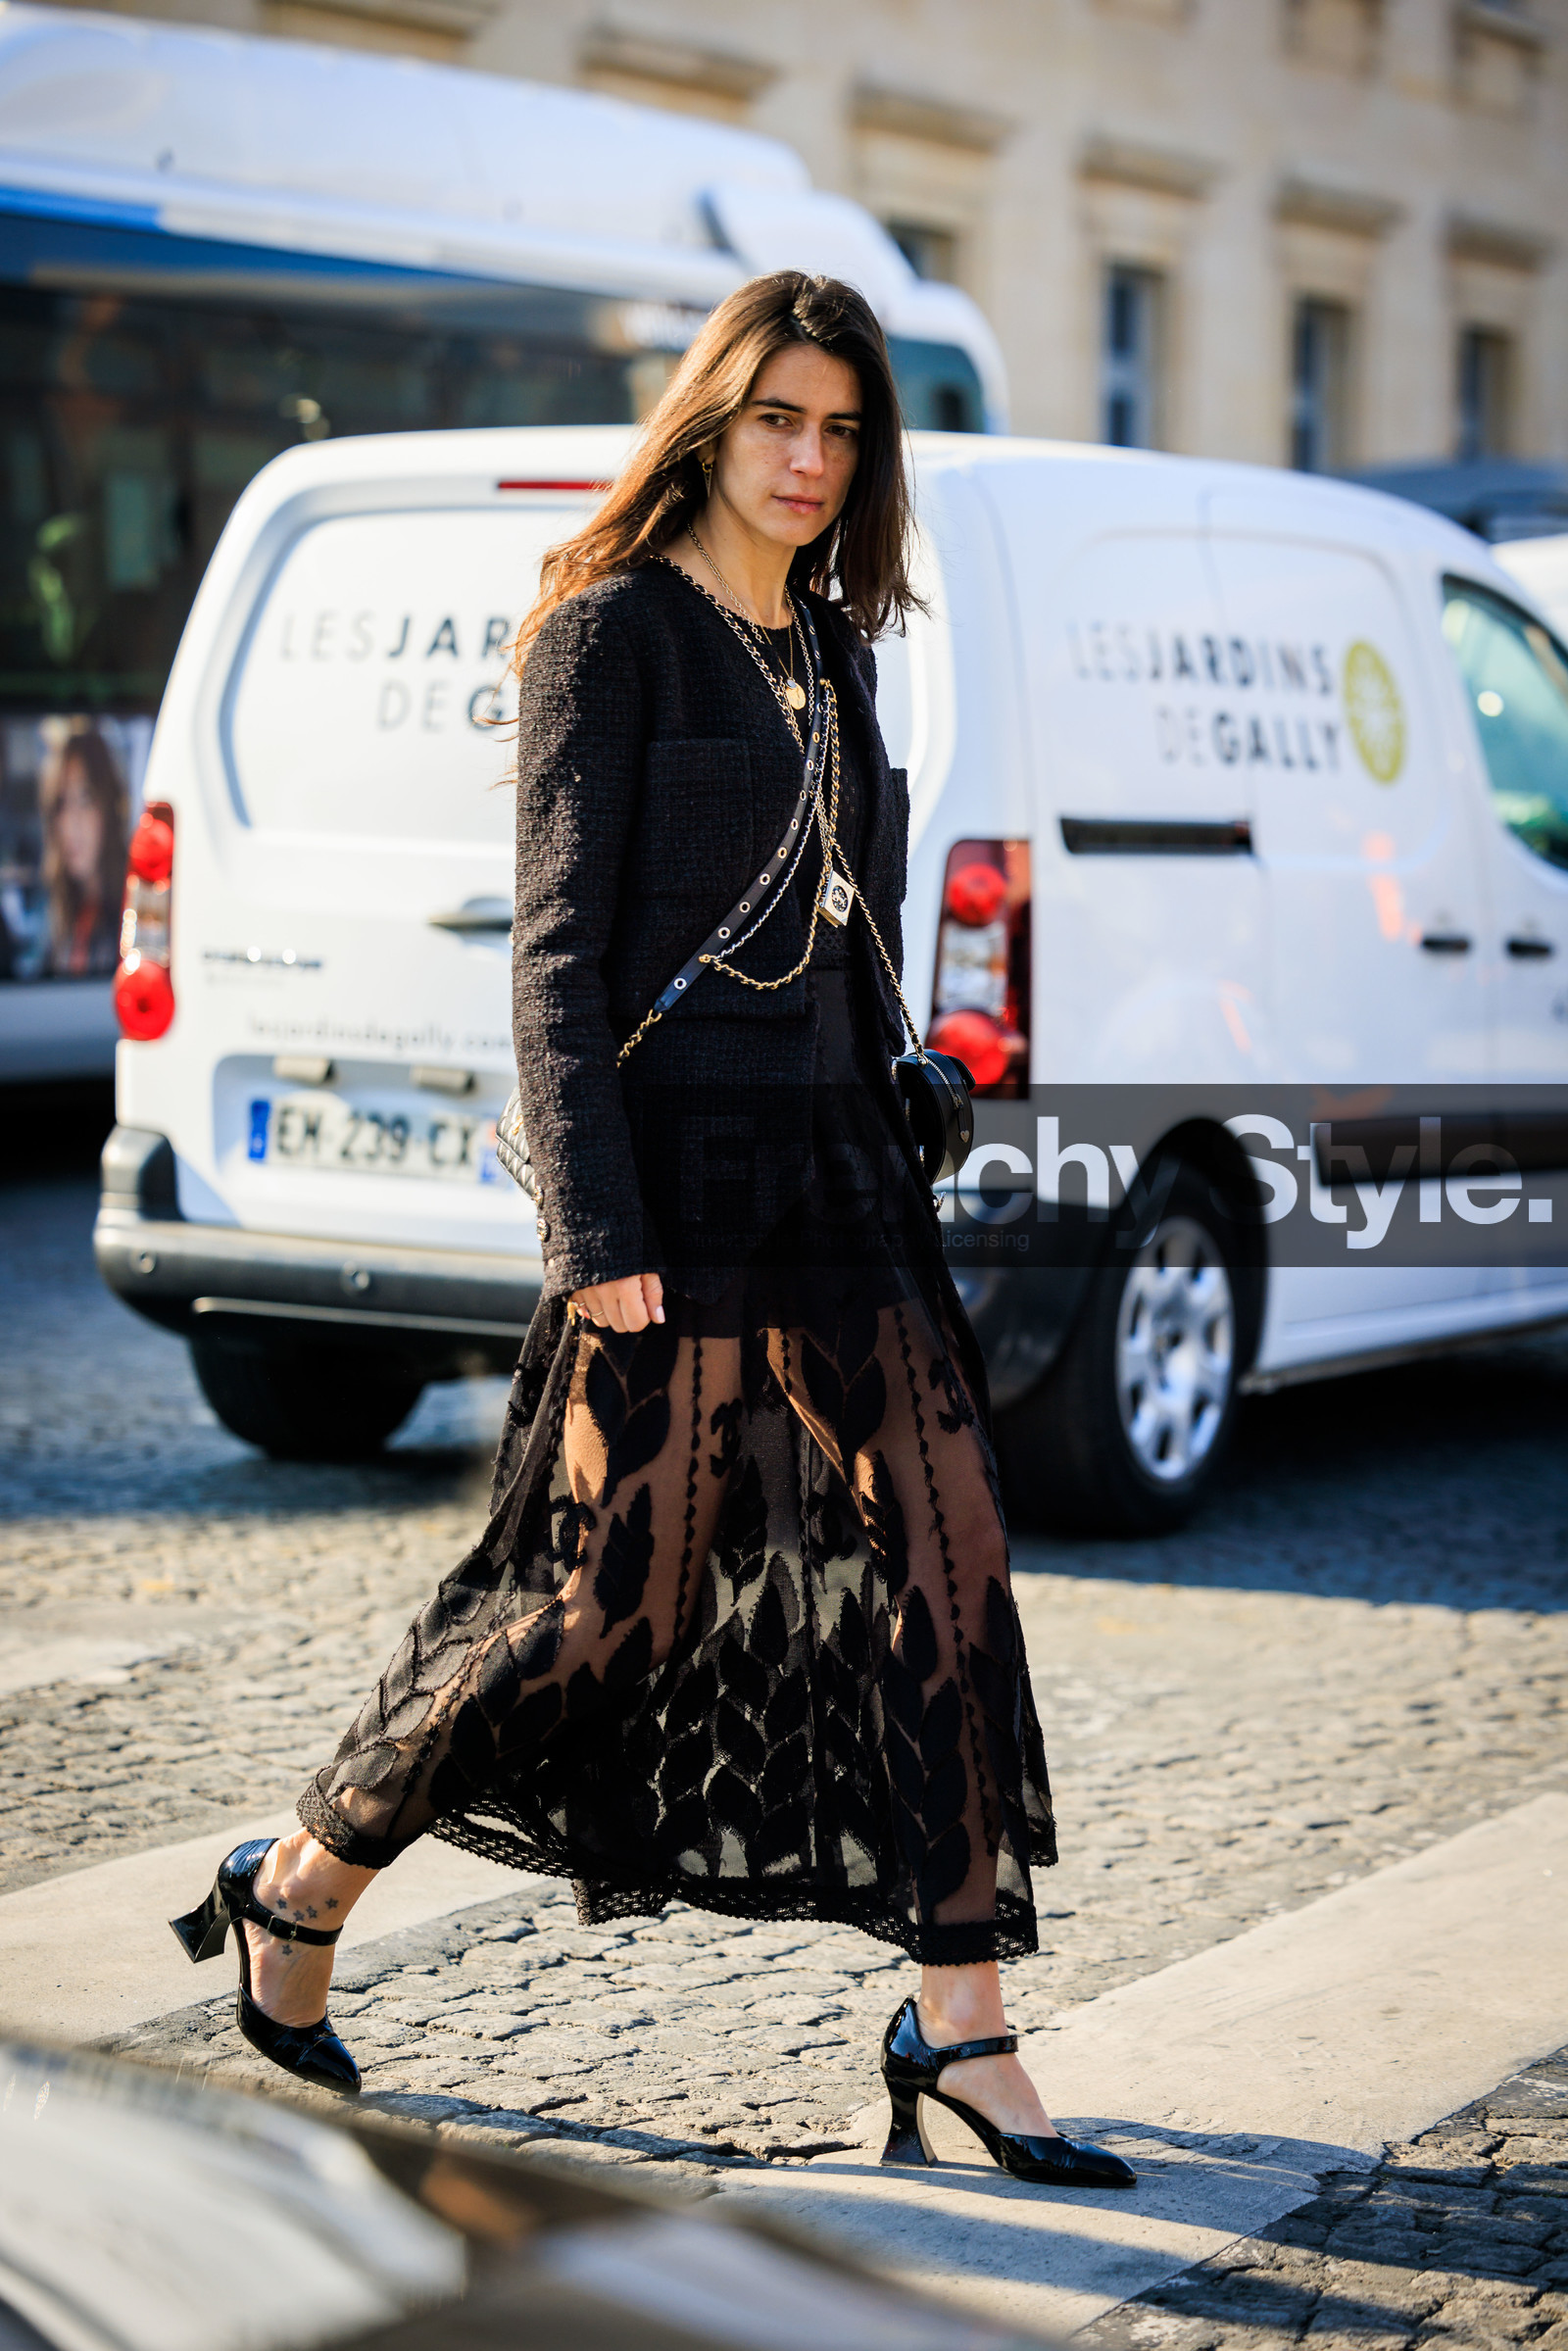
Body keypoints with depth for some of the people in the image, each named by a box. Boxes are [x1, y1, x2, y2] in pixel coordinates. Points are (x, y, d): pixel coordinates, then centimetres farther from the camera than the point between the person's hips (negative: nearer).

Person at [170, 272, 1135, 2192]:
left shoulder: (827, 648, 16)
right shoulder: (616, 635, -6)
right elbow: (558, 950, -11)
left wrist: (891, 1166, 18)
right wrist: (595, 1227, -17)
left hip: (837, 1167, 7)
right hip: (678, 1169, -7)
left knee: (941, 1570, 0)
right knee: (621, 1588, -3)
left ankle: (960, 2039, 6)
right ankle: (297, 1892, 18)